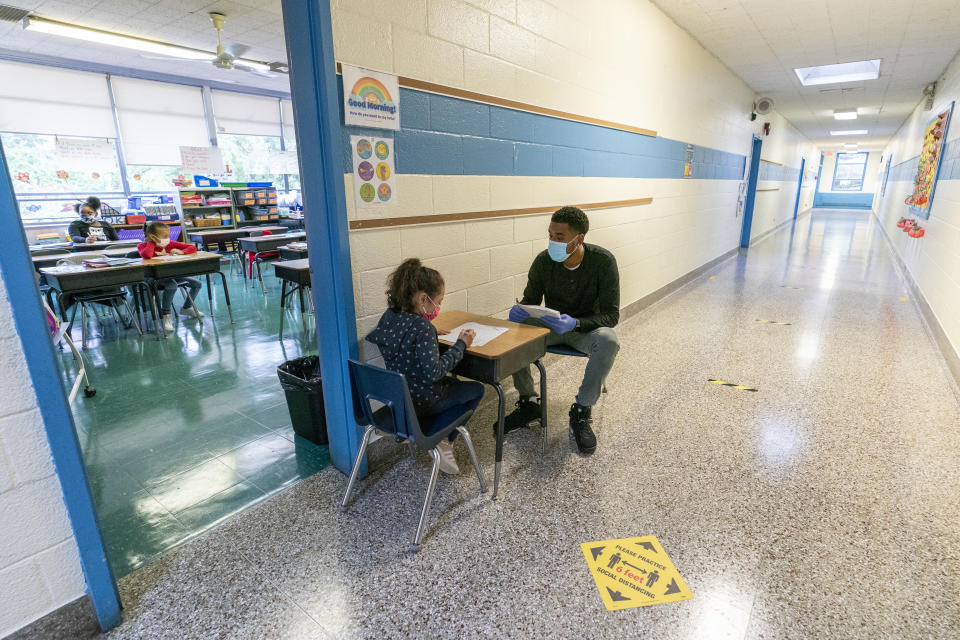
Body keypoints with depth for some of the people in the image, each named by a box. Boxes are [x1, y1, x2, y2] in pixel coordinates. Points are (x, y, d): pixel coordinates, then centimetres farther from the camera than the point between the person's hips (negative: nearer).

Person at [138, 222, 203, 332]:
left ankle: (186, 308, 24)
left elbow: (193, 248, 1)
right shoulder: (143, 246, -9)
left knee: (197, 284, 2)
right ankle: (165, 315, -24)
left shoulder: (170, 244, 1)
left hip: (171, 274, 6)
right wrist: (151, 242, -21)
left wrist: (181, 252, -18)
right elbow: (146, 255, -36)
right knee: (172, 286, -38)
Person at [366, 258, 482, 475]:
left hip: (397, 396, 8)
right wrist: (461, 345, -20)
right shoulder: (421, 327, -29)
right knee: (477, 389, 15)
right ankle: (444, 442, 8)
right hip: (422, 402, -8)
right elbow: (434, 371, -31)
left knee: (454, 382, 32)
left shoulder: (388, 316, -5)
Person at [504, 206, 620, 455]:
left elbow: (611, 315, -20)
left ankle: (580, 412, -16)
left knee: (608, 341, -37)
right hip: (552, 324, 3)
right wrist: (520, 311, -26)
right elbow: (531, 300, 0)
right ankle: (528, 403, -8)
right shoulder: (544, 261, -13)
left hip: (587, 327, -2)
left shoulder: (603, 261, -21)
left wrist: (575, 323, -39)